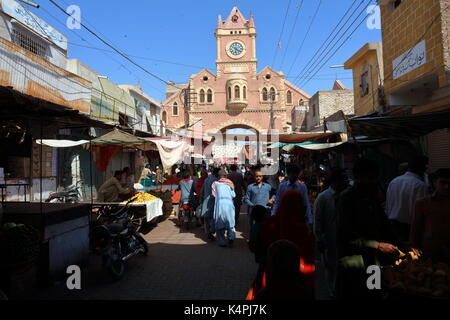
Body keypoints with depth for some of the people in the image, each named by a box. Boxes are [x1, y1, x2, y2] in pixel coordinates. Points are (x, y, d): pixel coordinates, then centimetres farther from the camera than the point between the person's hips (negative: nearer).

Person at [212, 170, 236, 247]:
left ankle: (222, 242, 9)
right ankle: (231, 237, -11)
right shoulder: (229, 183, 14)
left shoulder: (215, 183, 11)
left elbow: (214, 194, 9)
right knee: (230, 223, 9)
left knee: (220, 224, 8)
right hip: (229, 204, 1)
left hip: (219, 204, -1)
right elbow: (233, 195, 10)